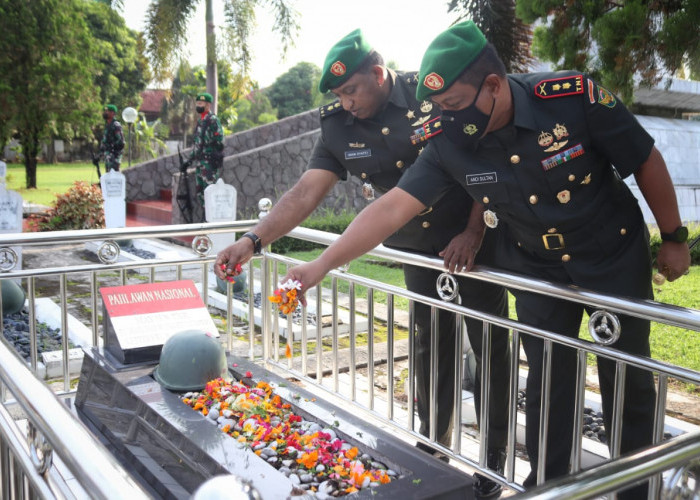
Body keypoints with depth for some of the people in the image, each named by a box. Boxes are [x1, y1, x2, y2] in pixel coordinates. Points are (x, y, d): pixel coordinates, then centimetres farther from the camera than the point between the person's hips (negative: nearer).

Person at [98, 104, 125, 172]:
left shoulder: (116, 125, -12)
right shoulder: (107, 125, 17)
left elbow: (120, 142, -18)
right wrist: (101, 152, 20)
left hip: (114, 155, -9)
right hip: (107, 154, 9)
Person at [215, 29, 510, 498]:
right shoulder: (339, 128, -3)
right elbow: (306, 192, -10)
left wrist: (472, 233, -16)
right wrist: (253, 240, -22)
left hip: (475, 243, -3)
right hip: (419, 253, 3)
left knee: (490, 344, 4)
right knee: (432, 345, 11)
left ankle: (496, 455, 20)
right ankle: (433, 446, 28)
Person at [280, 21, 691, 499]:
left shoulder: (575, 98, -28)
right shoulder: (449, 141, -20)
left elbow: (646, 162, -14)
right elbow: (392, 208, -21)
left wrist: (674, 237, -4)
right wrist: (322, 264, -26)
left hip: (615, 255, -2)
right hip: (537, 266, 2)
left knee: (627, 376, 9)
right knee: (547, 377, 6)